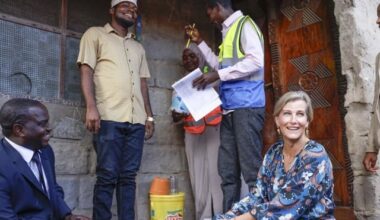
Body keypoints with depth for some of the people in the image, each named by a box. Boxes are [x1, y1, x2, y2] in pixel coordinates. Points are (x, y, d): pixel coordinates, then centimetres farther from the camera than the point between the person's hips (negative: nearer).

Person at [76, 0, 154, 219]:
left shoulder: (139, 47, 26)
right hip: (109, 117, -5)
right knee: (108, 175, -7)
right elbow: (86, 72, 0)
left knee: (128, 176, 3)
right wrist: (91, 107, -13)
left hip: (136, 120, 5)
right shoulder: (95, 34, 10)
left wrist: (149, 116, 14)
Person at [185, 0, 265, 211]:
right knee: (228, 172, 7)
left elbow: (256, 61, -15)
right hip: (230, 108, 9)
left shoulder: (245, 25, -1)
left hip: (246, 106, -9)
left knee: (252, 170, -9)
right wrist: (200, 42, 30)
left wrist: (218, 75, -13)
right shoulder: (229, 32, 24)